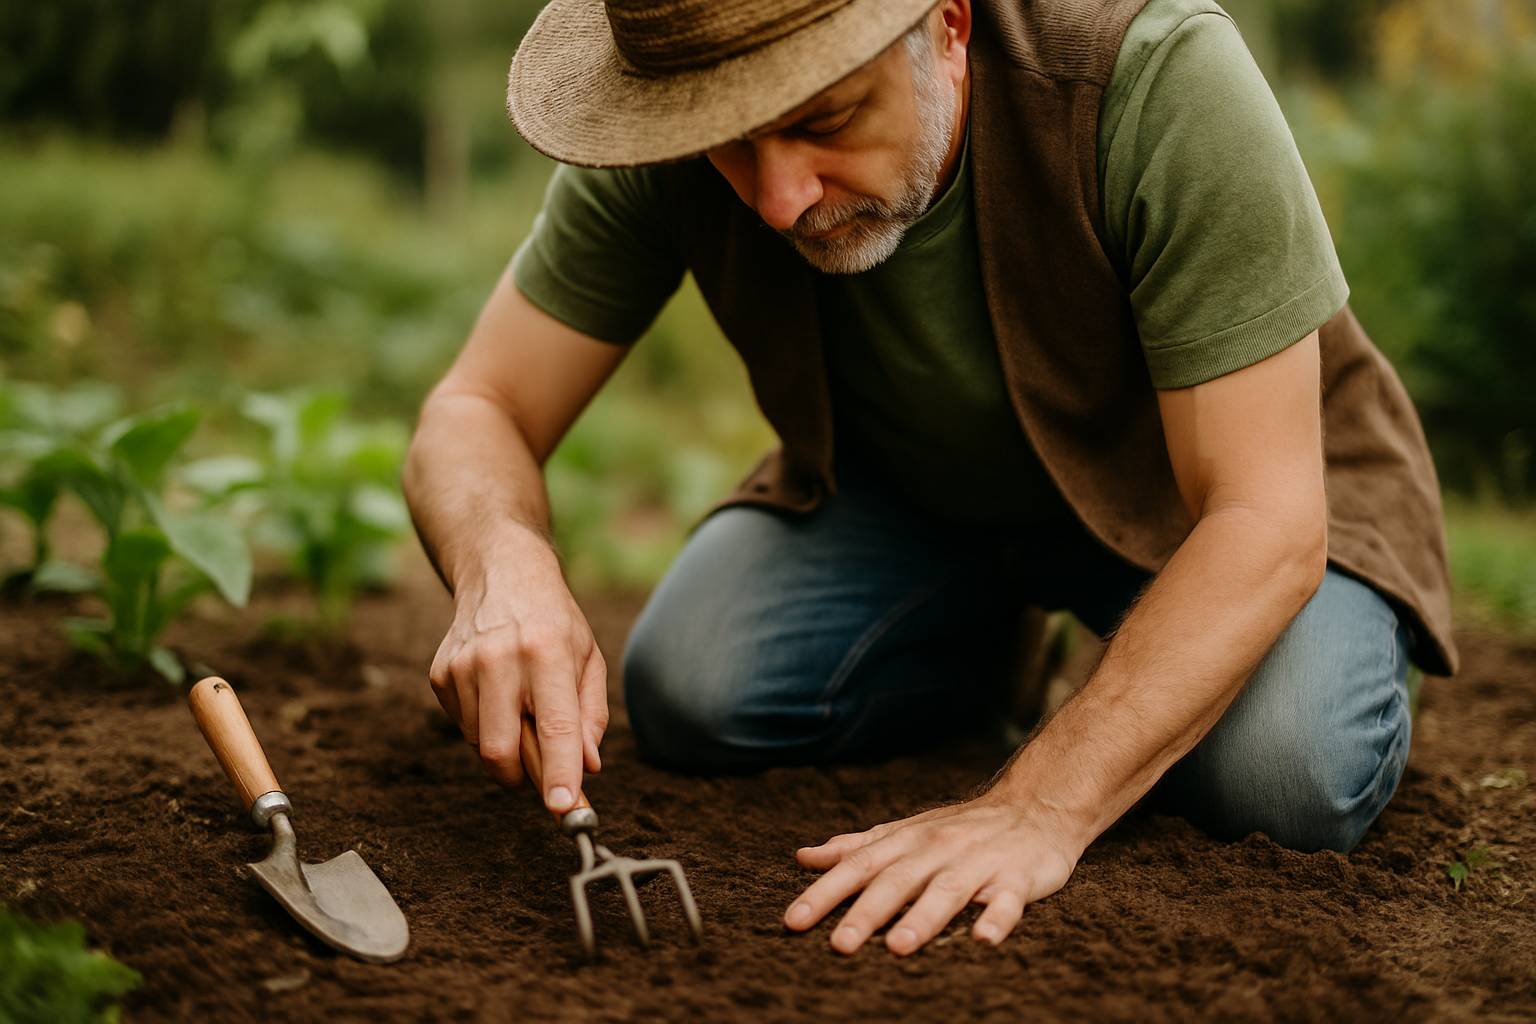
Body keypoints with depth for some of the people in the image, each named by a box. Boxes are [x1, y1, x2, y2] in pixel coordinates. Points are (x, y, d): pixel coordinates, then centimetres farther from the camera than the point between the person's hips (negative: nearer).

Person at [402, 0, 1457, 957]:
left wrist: (1039, 810, -45)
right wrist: (502, 565, -43)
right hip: (909, 483, 4)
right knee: (687, 697, -18)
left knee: (1290, 780, -29)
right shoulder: (672, 134, -25)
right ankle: (990, 644, 12)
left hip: (1190, 483, -3)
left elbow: (1265, 521, -36)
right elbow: (476, 415, -19)